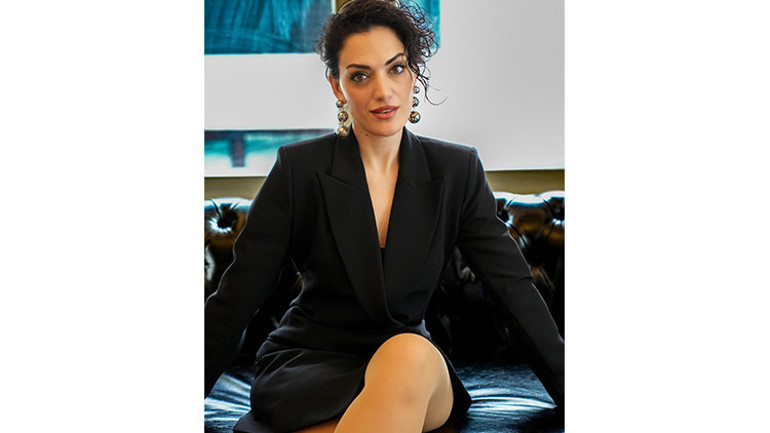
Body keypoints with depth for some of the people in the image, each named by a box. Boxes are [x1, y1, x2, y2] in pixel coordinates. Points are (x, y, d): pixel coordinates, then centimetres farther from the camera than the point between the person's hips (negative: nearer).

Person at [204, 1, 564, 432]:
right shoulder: (300, 169, -5)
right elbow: (236, 300, -4)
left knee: (410, 354, -35)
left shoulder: (457, 171, 1)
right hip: (307, 363, -1)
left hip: (417, 372, 2)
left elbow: (515, 287, 1)